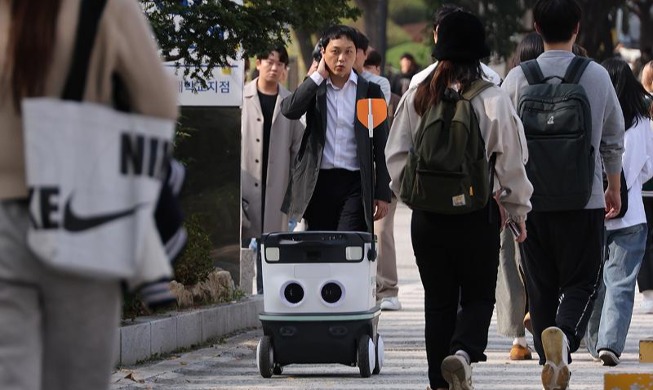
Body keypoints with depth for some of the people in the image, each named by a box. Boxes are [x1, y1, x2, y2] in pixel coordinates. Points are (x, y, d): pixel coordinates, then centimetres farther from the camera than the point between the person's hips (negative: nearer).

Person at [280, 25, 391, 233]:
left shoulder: (370, 91, 8)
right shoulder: (313, 89, 11)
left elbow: (381, 146, 7)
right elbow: (289, 110, -10)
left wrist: (382, 193, 2)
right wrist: (317, 77, -3)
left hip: (355, 184, -2)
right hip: (319, 182, 2)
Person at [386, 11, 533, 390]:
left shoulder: (416, 98, 0)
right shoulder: (493, 100, -10)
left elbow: (396, 156, 5)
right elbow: (512, 160, -6)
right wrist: (519, 211, 5)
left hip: (428, 213, 3)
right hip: (478, 213, -3)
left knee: (438, 300, 11)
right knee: (478, 296, 9)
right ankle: (463, 351, -18)